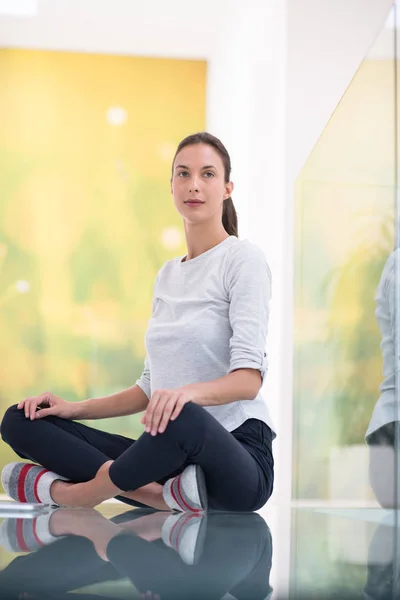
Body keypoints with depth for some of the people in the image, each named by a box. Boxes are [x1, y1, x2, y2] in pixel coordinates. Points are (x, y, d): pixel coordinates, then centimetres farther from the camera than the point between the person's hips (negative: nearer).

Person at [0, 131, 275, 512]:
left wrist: (189, 392, -37)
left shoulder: (242, 258, -5)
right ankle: (166, 493, -23)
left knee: (181, 417, -43)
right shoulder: (166, 274, 17)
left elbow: (249, 378, -17)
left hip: (235, 456, -7)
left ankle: (64, 492, -15)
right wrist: (75, 408, 6)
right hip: (171, 451, 7)